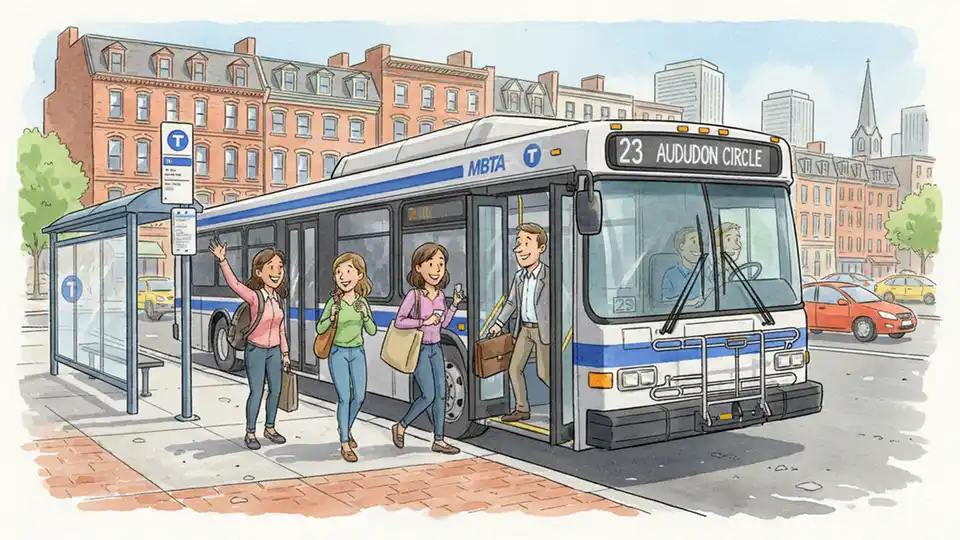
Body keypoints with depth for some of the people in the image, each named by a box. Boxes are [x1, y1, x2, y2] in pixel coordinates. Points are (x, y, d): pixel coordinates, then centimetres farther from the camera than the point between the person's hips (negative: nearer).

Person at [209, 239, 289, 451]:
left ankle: (270, 427, 29)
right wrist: (223, 261, -48)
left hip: (274, 351, 6)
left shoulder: (278, 299, 2)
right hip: (256, 350, -6)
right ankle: (250, 433, 13)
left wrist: (285, 352, 14)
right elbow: (234, 284, -35)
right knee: (256, 392, -2)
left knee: (275, 390, 12)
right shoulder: (254, 297, -16)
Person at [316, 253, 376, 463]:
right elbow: (319, 329, -3)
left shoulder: (362, 302, 0)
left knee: (359, 397, 7)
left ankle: (346, 427, 35)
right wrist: (331, 318, -22)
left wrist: (365, 315, -17)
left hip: (357, 353, 3)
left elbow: (372, 331, 1)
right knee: (344, 397, -8)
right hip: (338, 353, -3)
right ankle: (345, 445, -3)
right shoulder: (333, 302, -7)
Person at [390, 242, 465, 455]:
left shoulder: (440, 295, 4)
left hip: (435, 349, 7)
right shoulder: (413, 294, -15)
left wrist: (455, 304, 0)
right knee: (428, 396, -7)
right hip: (419, 349, -7)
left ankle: (438, 440, 13)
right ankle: (400, 427, 14)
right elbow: (399, 321, -16)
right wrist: (424, 321, -21)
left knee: (441, 394, 5)